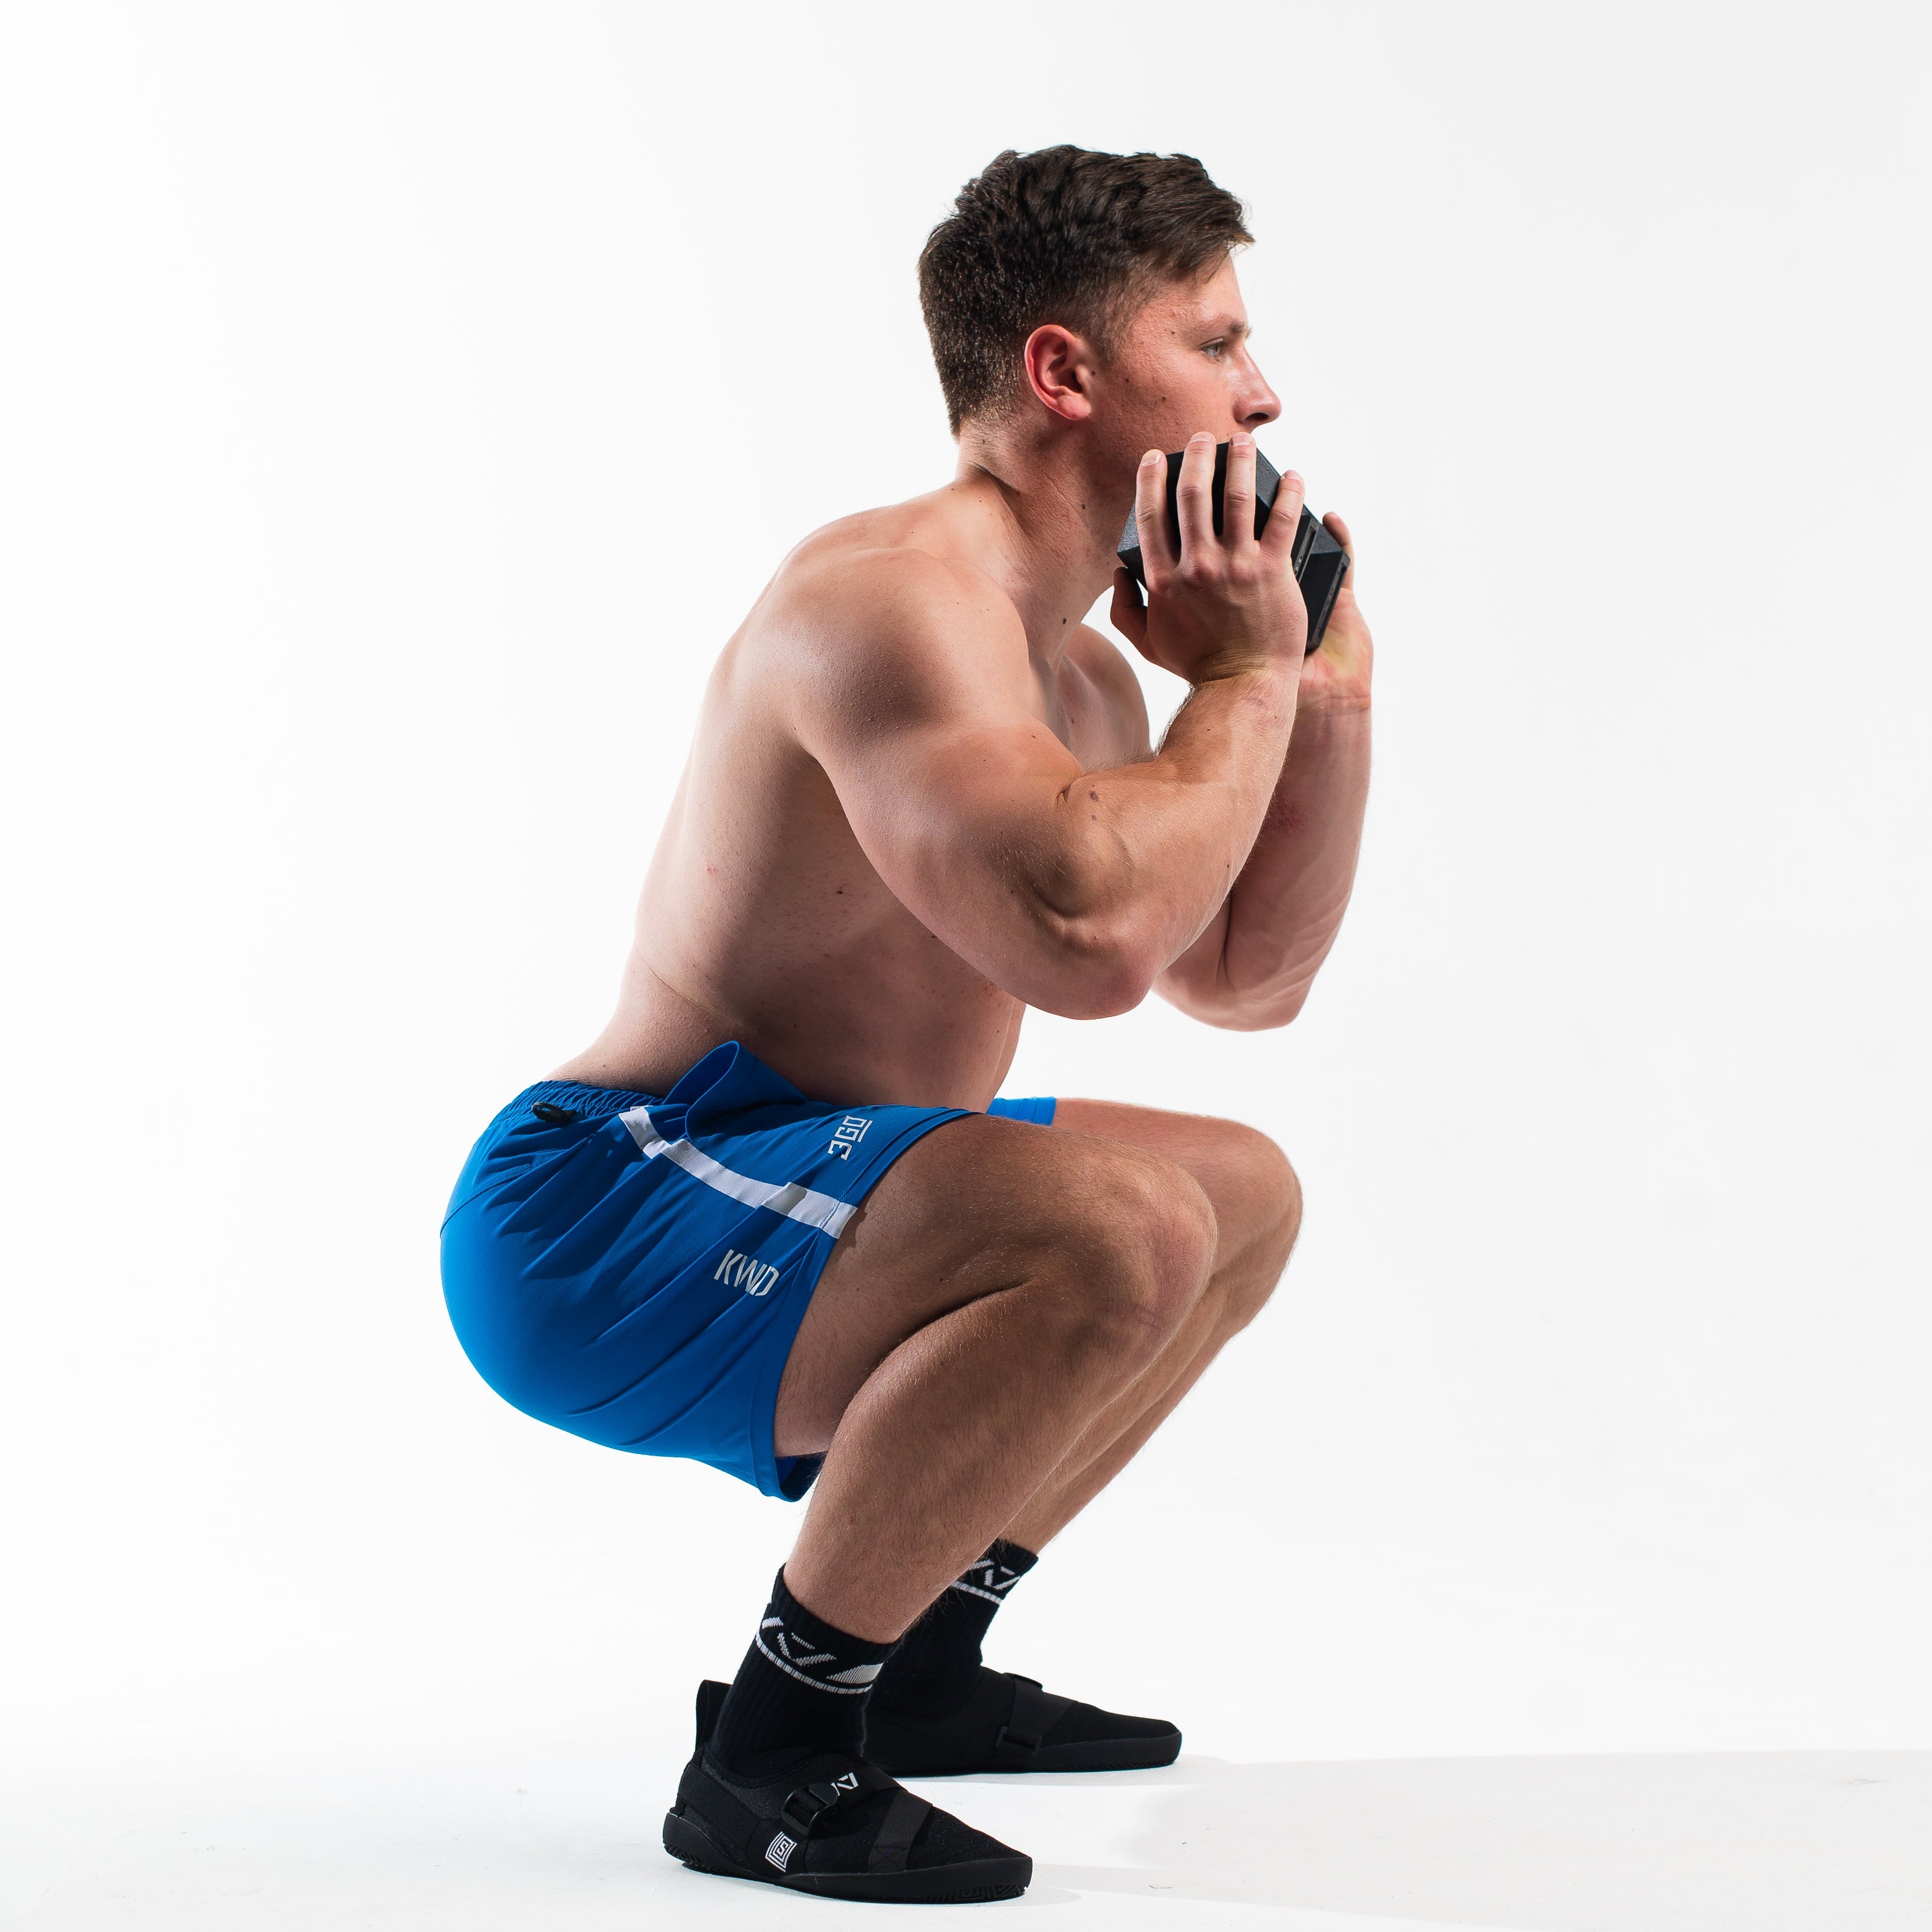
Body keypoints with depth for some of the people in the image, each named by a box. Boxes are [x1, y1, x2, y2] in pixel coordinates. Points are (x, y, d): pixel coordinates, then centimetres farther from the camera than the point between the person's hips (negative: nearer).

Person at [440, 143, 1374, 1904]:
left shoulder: (1073, 664, 12)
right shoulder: (898, 592, -20)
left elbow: (1243, 979, 21)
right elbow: (1089, 934, -36)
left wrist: (1332, 685, 10)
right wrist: (1246, 675, -19)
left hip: (766, 1204, 11)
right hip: (594, 1227, -10)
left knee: (1249, 1194, 22)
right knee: (1123, 1222, -32)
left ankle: (917, 1661, 22)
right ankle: (776, 1748, -15)